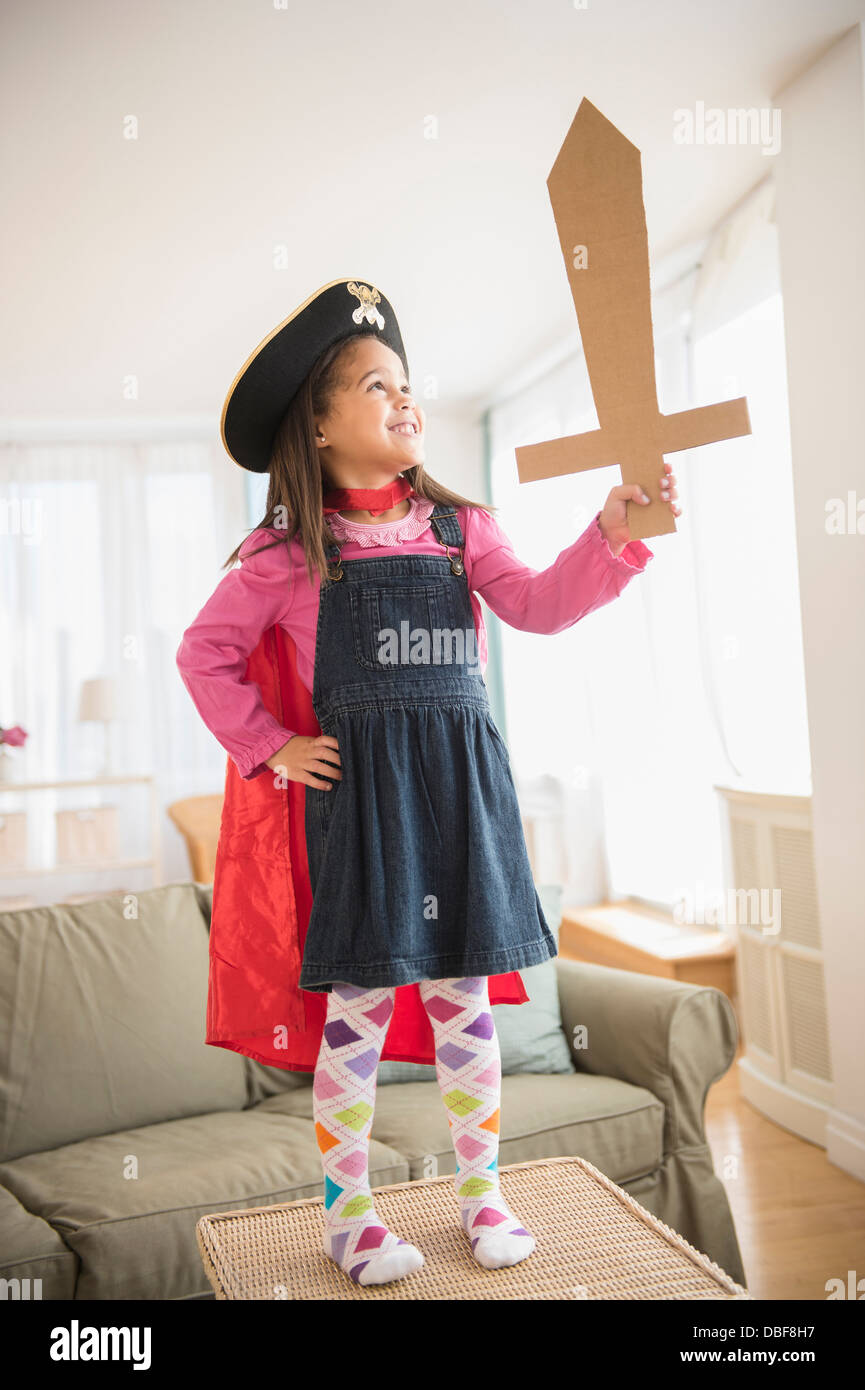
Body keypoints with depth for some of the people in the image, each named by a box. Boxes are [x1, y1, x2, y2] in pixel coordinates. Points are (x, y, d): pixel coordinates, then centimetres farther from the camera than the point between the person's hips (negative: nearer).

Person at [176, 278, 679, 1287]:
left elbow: (537, 605, -3)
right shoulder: (288, 554, 1)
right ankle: (347, 1213, 22)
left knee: (465, 995, 10)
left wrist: (611, 535, -17)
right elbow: (204, 653, 8)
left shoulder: (459, 526, 9)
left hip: (463, 781, 3)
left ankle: (481, 1193, 28)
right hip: (357, 786, -2)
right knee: (360, 1002, 3)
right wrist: (270, 747, 0)